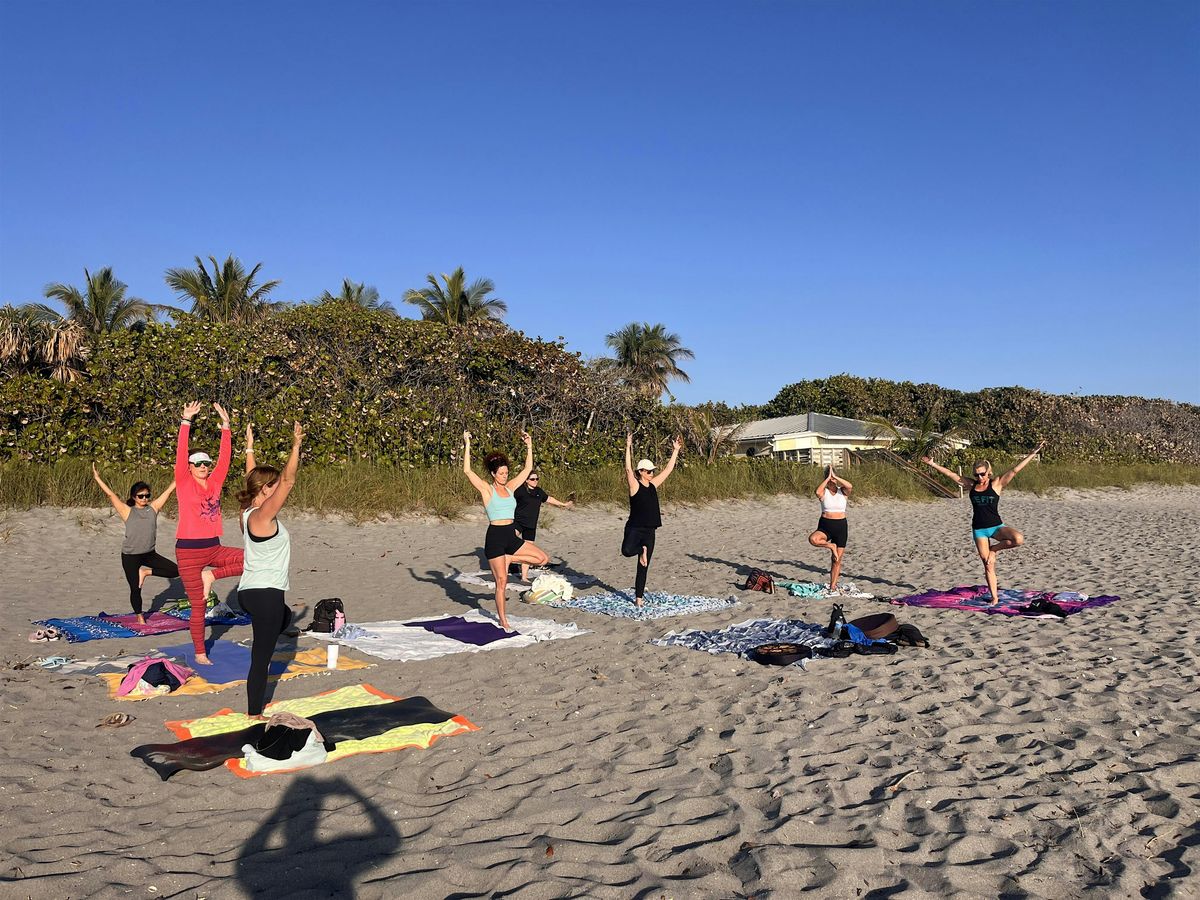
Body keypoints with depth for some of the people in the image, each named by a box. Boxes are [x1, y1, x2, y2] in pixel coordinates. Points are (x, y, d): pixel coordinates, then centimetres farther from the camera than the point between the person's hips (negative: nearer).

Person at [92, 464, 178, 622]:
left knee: (175, 571, -9)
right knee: (135, 589, 3)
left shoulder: (153, 508, 1)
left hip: (150, 553, 3)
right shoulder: (127, 511, -5)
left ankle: (145, 572, 9)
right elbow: (110, 494, -9)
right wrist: (97, 478, -13)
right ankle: (139, 616, 26)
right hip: (130, 556, -3)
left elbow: (169, 490, -1)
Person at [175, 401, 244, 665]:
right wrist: (186, 421, -21)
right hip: (189, 551, -5)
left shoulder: (214, 483, 7)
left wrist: (225, 425, -2)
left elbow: (224, 457, 3)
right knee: (198, 606, 2)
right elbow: (180, 454, -14)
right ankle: (200, 653, 18)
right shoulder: (184, 484, -4)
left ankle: (211, 575, -1)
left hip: (214, 548, 5)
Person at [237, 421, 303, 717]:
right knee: (261, 658, -2)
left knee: (284, 618, 35)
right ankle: (254, 715, 7)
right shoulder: (262, 516, -18)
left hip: (251, 592, 11)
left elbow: (252, 479, 21)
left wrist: (250, 449, 25)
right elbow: (288, 481, -23)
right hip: (265, 594, -11)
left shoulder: (250, 512, 6)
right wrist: (296, 446, -20)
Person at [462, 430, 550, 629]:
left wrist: (529, 446, 11)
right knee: (502, 581, -1)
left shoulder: (510, 487, 10)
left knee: (543, 558, -4)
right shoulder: (486, 489, -6)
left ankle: (509, 559, 12)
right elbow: (467, 471, -18)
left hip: (512, 536, 6)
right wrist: (467, 445, -19)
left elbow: (527, 469, 15)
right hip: (495, 537, -6)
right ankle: (502, 620, 13)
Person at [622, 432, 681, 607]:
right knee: (627, 550, -35)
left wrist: (675, 451, 14)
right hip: (634, 528, -5)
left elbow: (669, 469, 15)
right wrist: (628, 447, -29)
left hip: (649, 531, 5)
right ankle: (641, 550, -2)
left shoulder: (653, 485, 10)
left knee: (643, 567, 9)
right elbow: (628, 468, -22)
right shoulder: (635, 486, -7)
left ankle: (639, 597, 18)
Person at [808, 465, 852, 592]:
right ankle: (831, 546, -6)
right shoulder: (824, 492, -2)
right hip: (825, 525, -1)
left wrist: (835, 477, -18)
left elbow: (850, 486, -21)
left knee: (837, 560, 5)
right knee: (813, 539, -35)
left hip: (840, 526, 1)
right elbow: (817, 492, -27)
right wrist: (828, 478, -20)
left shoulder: (842, 491, 2)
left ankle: (833, 585, 18)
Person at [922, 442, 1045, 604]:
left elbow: (1015, 470, -11)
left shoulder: (996, 484, -4)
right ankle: (994, 597, 13)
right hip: (978, 529, 2)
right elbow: (950, 474, 6)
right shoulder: (971, 485, 4)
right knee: (988, 565, 4)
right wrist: (932, 464, 5)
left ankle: (994, 548, -3)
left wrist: (1033, 453, -17)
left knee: (1019, 539, -30)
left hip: (996, 526, -2)